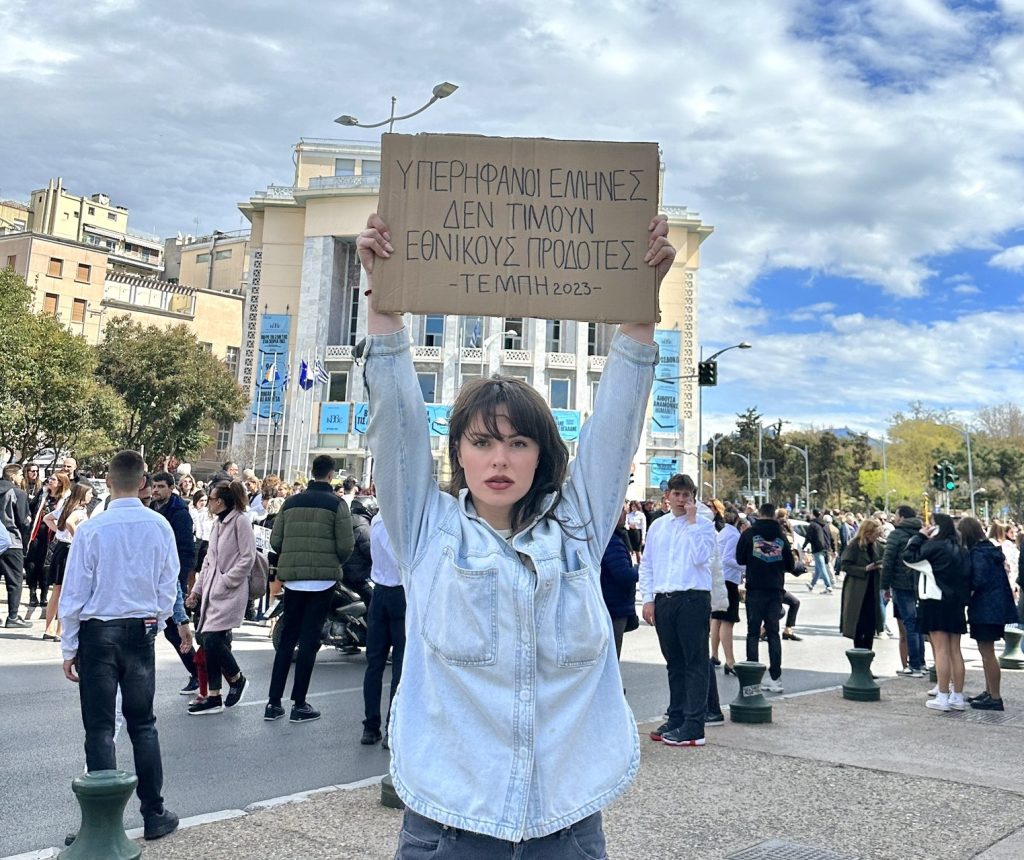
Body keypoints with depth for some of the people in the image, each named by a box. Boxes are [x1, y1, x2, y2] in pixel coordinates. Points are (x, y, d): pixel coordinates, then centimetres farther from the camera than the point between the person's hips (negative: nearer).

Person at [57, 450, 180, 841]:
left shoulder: (91, 529, -14)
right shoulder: (159, 527, -6)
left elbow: (75, 593, -8)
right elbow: (168, 587, 2)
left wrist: (69, 648, 2)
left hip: (97, 633, -3)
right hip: (141, 632, 3)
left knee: (100, 729, 7)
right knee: (143, 725, 15)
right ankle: (153, 814, 20)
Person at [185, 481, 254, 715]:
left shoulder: (240, 521, -10)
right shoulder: (218, 524, 16)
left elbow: (247, 558, -14)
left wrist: (225, 582, -15)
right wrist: (197, 589, 16)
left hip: (230, 592, -8)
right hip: (212, 591, 8)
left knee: (213, 639, -13)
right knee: (209, 641, 5)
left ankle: (236, 678, 12)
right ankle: (214, 697, 13)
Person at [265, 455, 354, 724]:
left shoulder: (291, 502, 6)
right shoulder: (337, 504, -5)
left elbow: (275, 541, 5)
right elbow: (345, 545, -9)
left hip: (293, 578, 4)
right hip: (323, 579, -3)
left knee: (287, 639, 12)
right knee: (309, 640, 3)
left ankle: (273, 702, 13)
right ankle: (299, 704, 7)